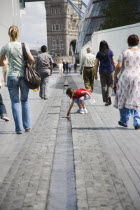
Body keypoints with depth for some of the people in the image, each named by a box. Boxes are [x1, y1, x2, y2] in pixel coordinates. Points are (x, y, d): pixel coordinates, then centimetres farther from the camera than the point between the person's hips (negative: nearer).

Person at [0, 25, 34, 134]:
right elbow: (32, 59, -6)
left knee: (15, 102, 6)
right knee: (25, 101, 15)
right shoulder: (24, 45, -2)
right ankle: (27, 126, 16)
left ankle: (19, 128, 3)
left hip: (12, 76, -1)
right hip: (24, 76, 1)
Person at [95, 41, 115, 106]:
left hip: (102, 71, 0)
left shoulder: (99, 54, 1)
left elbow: (96, 65, 1)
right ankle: (109, 96, -16)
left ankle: (106, 101, 8)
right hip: (110, 70, 0)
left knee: (104, 86, 8)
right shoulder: (110, 52, 0)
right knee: (110, 85, 9)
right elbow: (113, 62, 1)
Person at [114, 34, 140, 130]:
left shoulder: (124, 53, -2)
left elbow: (119, 66, -8)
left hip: (125, 77, -1)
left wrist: (115, 77, 2)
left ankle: (124, 121, 22)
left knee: (124, 99, 12)